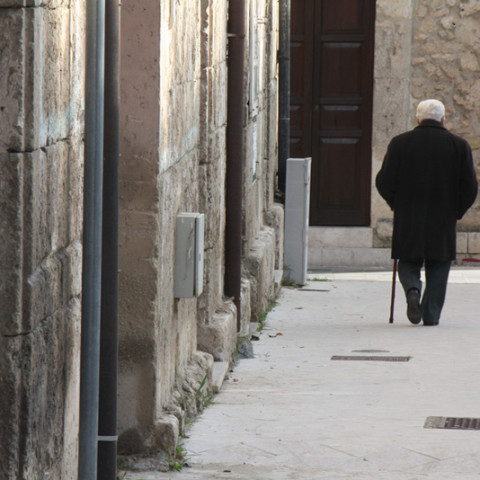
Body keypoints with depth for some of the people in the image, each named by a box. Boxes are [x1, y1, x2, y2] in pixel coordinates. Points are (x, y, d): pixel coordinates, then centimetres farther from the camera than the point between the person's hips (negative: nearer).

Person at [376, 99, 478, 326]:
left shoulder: (400, 143, -1)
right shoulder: (459, 146, 0)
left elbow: (383, 182, -1)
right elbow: (470, 187, -1)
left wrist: (396, 204, 15)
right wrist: (456, 211, 13)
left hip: (407, 222, 0)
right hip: (443, 222, 0)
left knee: (408, 263, 13)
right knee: (438, 268, 11)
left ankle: (412, 290, -16)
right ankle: (431, 314, 4)